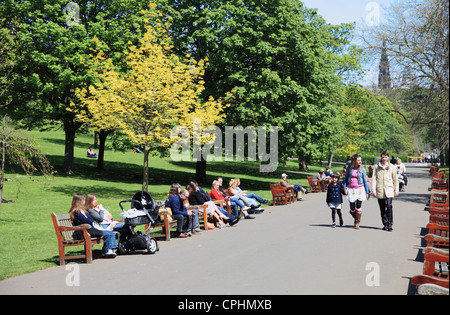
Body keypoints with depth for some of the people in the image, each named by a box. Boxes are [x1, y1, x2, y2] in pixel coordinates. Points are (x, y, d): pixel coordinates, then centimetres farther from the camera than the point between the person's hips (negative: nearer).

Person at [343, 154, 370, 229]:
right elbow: (345, 178, 11)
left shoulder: (362, 169, -1)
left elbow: (365, 181, 3)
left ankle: (357, 223, 7)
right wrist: (345, 188, 1)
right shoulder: (349, 168, 1)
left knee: (358, 206, -5)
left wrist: (367, 192, 2)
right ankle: (355, 218, 28)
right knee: (352, 208, 0)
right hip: (351, 189, 1)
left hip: (360, 189, -1)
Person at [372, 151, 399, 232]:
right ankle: (385, 224, 19)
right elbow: (374, 179, 5)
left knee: (389, 206, -16)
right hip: (379, 191, 2)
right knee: (382, 209, 7)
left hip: (389, 190, -2)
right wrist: (373, 190, -3)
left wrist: (396, 190, 8)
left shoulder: (392, 167, 6)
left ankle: (390, 225, -12)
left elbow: (395, 180, 11)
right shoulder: (377, 167, 6)